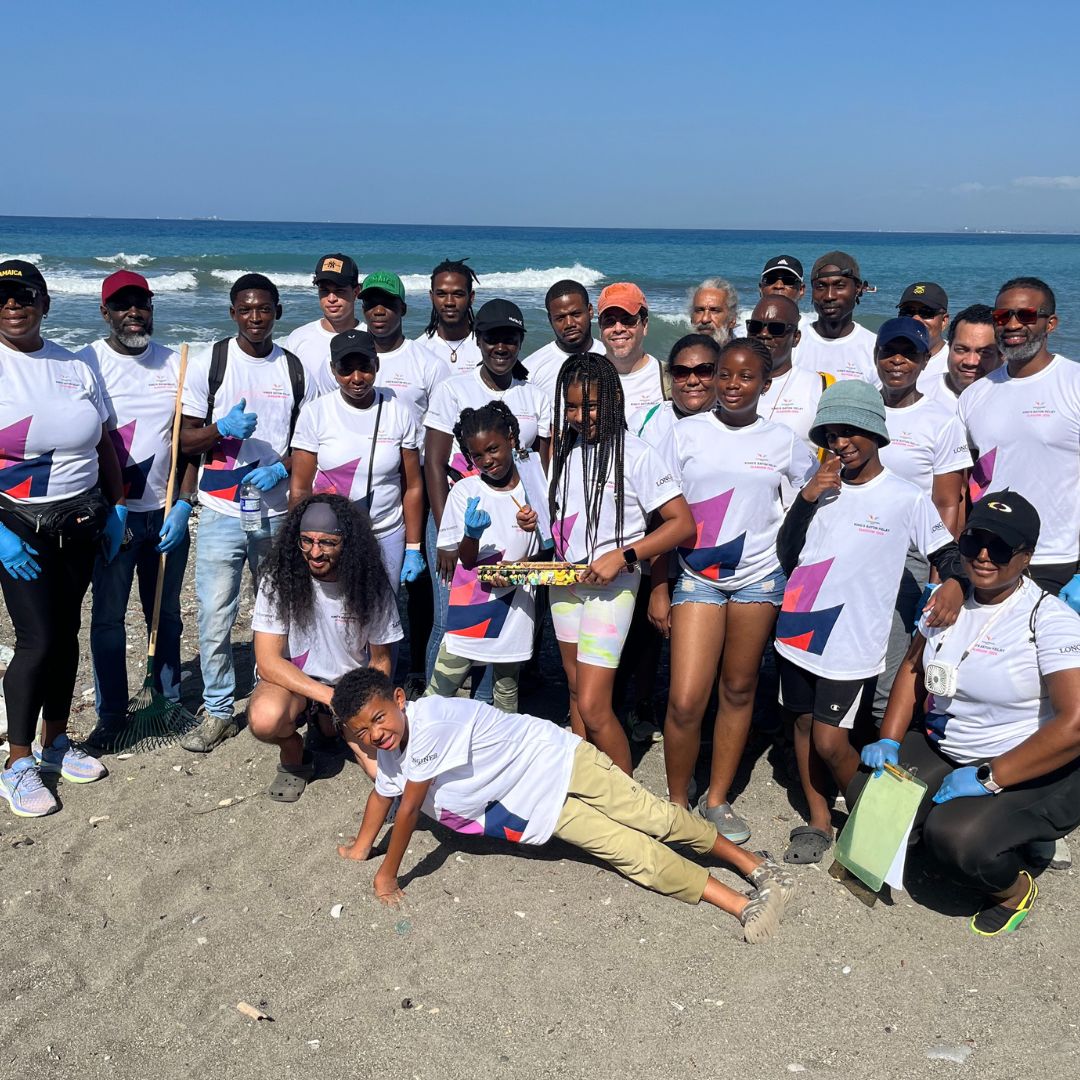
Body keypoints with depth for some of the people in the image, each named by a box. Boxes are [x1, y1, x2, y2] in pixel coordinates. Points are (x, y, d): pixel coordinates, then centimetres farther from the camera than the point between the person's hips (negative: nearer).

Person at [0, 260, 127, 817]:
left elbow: (104, 443, 13)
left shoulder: (75, 367, 6)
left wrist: (115, 508, 9)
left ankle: (55, 741, 28)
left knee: (67, 632, 12)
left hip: (81, 521, 5)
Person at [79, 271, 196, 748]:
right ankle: (111, 713, 18)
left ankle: (171, 697, 29)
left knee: (166, 611, 14)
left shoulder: (175, 365, 5)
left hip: (167, 513, 3)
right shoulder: (85, 364, -4)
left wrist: (183, 504, -5)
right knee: (107, 615, 5)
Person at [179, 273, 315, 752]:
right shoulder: (208, 363, -1)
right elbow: (186, 441, 1)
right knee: (214, 618, 0)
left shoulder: (296, 369, 5)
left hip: (278, 512, 2)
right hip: (221, 513, -2)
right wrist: (223, 428, -19)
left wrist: (282, 469, -9)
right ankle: (216, 711, 16)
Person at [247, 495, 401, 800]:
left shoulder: (371, 585, -10)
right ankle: (292, 753, 1)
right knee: (265, 718, -38)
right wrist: (331, 697, -27)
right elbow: (268, 661, -17)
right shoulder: (279, 580, -15)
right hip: (291, 681, -2)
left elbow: (380, 661, 2)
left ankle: (330, 722, 15)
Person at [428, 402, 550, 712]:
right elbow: (466, 559, -7)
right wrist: (472, 533, -28)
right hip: (474, 603, -2)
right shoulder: (465, 492, -8)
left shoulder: (533, 476, 0)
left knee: (507, 690, 15)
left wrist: (533, 526, -10)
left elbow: (546, 544, 13)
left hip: (517, 602, 2)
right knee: (440, 689, -2)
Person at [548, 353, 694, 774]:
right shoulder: (563, 448, 6)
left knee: (593, 708, -9)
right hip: (563, 581, 7)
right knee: (576, 693, 15)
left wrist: (621, 556, -21)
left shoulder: (636, 454, -12)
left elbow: (683, 524, -14)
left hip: (611, 586, -7)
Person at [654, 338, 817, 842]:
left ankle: (717, 800, 26)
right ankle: (677, 802, 14)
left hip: (759, 578, 2)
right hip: (696, 577, -1)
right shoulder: (686, 433, 0)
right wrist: (659, 588, 0)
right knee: (684, 701, -8)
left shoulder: (782, 441, 3)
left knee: (739, 691, 10)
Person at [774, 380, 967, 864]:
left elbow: (947, 553, 2)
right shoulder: (820, 486, 7)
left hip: (853, 642, -5)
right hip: (800, 629, 5)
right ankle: (819, 822, 28)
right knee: (804, 724, 12)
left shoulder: (906, 498, -5)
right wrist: (806, 498, -9)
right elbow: (786, 556, 4)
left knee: (829, 741, -6)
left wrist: (954, 582, -21)